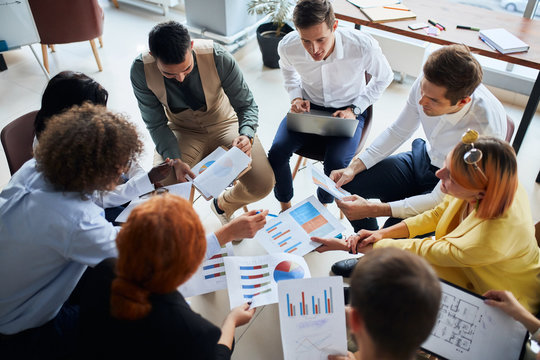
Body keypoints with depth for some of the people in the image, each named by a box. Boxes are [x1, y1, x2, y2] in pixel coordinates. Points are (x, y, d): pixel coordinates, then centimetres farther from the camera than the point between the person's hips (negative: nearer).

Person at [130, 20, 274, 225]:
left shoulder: (217, 57, -26)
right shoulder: (141, 70, -22)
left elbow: (246, 104, -14)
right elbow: (156, 124, -11)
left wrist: (246, 135, -35)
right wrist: (175, 160, -28)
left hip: (224, 124, 0)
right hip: (182, 131, 0)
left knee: (263, 185, -17)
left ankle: (224, 205, 17)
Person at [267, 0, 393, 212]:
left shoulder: (363, 47, -28)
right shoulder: (287, 47, -21)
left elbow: (384, 77, -5)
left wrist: (355, 109, -13)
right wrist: (296, 96, -8)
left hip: (347, 110, -2)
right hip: (308, 107, 2)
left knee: (336, 163, -26)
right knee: (277, 151, -20)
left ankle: (323, 204, 9)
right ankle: (285, 206, 9)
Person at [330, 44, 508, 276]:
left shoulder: (486, 129, -37)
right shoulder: (428, 83, -22)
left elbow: (442, 199, -30)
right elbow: (399, 131, -2)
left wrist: (372, 209, -34)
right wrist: (354, 167, -12)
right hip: (423, 159, 6)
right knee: (348, 183, -5)